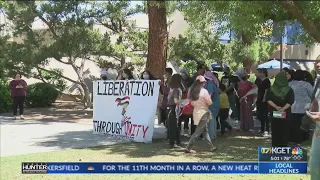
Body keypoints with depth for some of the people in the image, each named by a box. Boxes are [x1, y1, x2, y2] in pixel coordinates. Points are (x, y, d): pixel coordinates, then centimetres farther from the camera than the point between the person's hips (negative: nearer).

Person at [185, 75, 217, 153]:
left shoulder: (192, 91, 5)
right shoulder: (204, 91, -15)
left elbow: (192, 103, 10)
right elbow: (209, 102, -12)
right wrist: (209, 97, 6)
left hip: (196, 112, 8)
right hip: (203, 113, -8)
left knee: (205, 130, 15)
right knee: (198, 131, -3)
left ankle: (211, 146, 23)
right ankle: (188, 148, -3)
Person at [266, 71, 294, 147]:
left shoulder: (271, 89, -3)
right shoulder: (289, 90, -6)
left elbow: (268, 99, -9)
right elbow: (291, 101, -13)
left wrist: (276, 107, -12)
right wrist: (283, 108, -15)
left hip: (274, 113, 1)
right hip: (286, 114, -1)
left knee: (275, 130, 10)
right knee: (284, 131, 6)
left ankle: (275, 145, 13)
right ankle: (284, 145, 6)